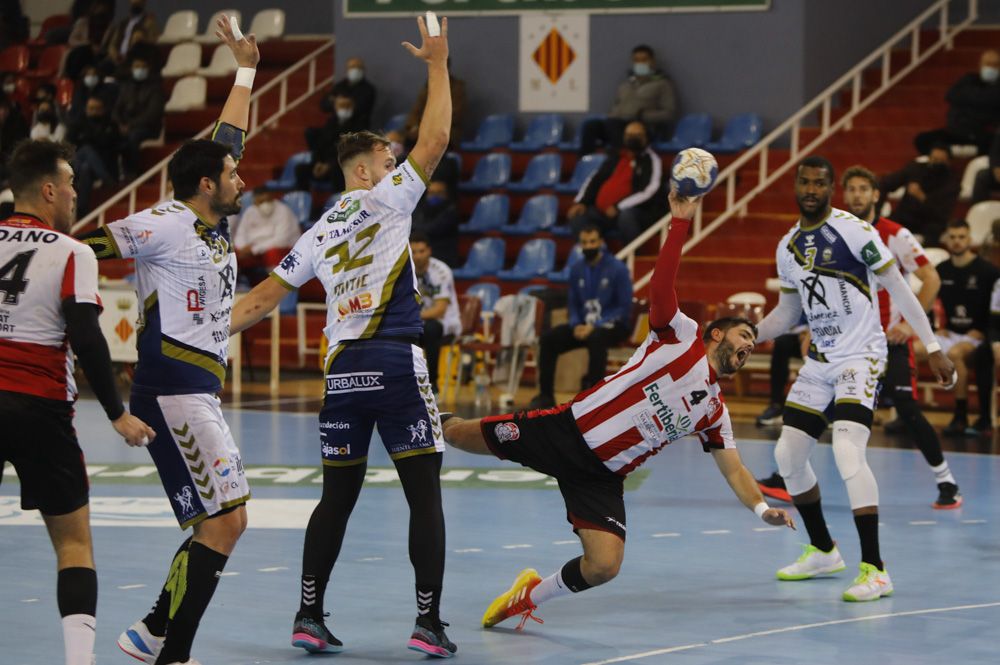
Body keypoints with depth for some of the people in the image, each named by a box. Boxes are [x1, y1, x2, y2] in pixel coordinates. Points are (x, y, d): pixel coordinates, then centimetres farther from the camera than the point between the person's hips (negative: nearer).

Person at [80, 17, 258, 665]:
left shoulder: (215, 225, 15)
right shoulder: (167, 224, -10)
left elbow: (226, 139, 26)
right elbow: (88, 243, -8)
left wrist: (246, 69, 33)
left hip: (200, 391, 10)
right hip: (174, 387, -10)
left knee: (224, 522, 11)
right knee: (222, 522, -13)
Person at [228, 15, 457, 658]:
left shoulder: (318, 234, 16)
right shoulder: (385, 199, 1)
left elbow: (262, 299, 15)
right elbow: (435, 140, -1)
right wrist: (437, 64, 7)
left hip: (341, 367, 6)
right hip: (397, 362, -6)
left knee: (338, 497, 12)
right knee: (424, 494, -1)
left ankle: (310, 617, 10)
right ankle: (429, 623, -5)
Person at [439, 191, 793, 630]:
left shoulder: (714, 412, 13)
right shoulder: (681, 336, -3)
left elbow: (733, 469, 13)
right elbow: (661, 287, -19)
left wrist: (761, 508, -3)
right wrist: (681, 220, -29)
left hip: (601, 477, 4)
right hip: (566, 431, -4)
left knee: (604, 567, -15)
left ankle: (532, 595, 13)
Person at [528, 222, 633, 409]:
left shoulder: (617, 269, -11)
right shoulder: (577, 270, 6)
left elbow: (624, 308, -12)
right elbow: (574, 304, 13)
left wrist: (595, 326, -21)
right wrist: (576, 325, -10)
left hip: (612, 325, -6)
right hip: (585, 325, 6)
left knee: (596, 338, -39)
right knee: (548, 338, -14)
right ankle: (546, 395, -8)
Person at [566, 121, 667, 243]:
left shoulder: (651, 160, 1)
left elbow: (648, 191, -11)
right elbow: (594, 180, 22)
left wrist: (618, 207, -17)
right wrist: (580, 202, 4)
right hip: (602, 212, 6)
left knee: (626, 215, -39)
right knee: (577, 217, -16)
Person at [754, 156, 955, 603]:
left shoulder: (854, 230, -12)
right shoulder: (788, 247, 9)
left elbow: (898, 288, -9)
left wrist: (933, 347, -12)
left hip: (861, 356, -8)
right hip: (819, 360, 8)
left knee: (847, 450, -25)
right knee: (788, 454, 9)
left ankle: (874, 570, -24)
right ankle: (823, 551, 29)